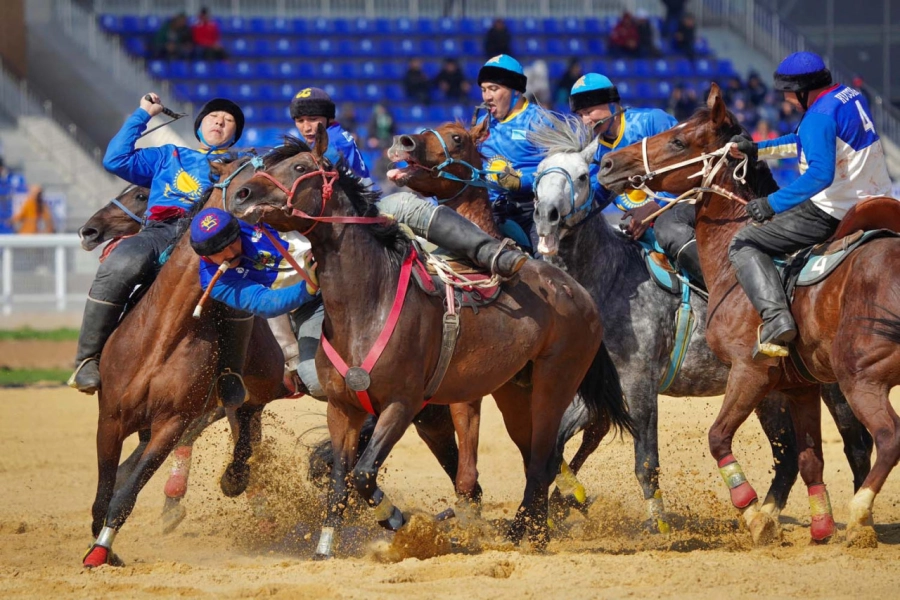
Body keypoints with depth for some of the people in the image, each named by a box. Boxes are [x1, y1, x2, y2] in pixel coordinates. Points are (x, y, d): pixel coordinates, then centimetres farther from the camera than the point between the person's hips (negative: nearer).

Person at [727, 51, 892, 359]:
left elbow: (821, 174, -33)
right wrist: (757, 150, 27)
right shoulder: (851, 96, 9)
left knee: (744, 244, -3)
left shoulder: (819, 116, -20)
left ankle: (776, 318, -21)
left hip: (832, 214, -9)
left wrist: (773, 204, -33)